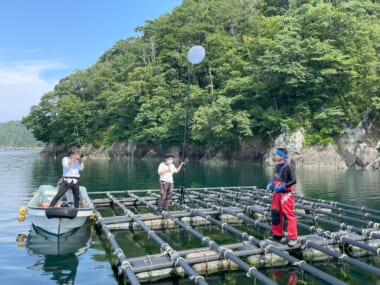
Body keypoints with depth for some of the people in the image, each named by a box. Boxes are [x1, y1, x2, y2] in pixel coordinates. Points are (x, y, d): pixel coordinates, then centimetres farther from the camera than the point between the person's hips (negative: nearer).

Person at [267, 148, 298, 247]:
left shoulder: (287, 166, -13)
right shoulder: (277, 165, 10)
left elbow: (294, 180, -16)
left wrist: (282, 186, -23)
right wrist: (271, 184, 3)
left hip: (286, 193, -8)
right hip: (277, 193, 8)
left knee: (289, 215, -4)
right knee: (275, 213, 12)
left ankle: (293, 237, 4)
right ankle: (277, 235, 24)